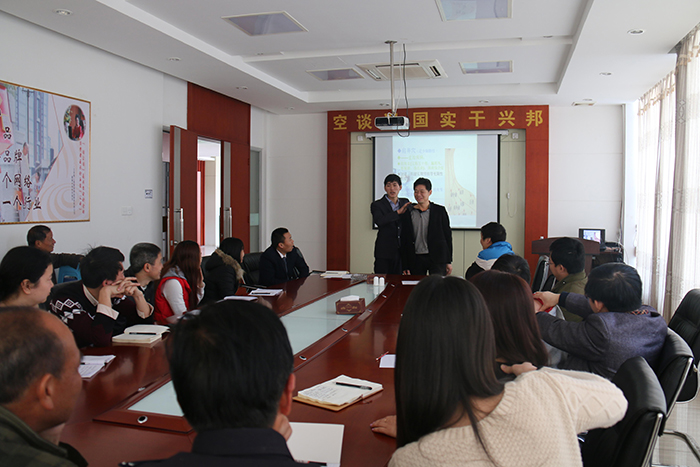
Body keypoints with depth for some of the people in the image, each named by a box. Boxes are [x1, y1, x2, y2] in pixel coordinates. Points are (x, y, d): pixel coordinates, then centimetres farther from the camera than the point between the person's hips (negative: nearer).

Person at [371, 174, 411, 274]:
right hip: (384, 252, -3)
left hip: (402, 251, 3)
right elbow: (378, 221, -22)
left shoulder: (405, 202, 13)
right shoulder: (377, 205, -1)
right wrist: (398, 212, -24)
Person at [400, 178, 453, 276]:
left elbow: (448, 235, 6)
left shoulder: (440, 211, 5)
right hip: (416, 259, 1)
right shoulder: (407, 213, 7)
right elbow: (404, 240, 7)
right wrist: (405, 266, 3)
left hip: (437, 259, -1)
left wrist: (448, 261, 1)